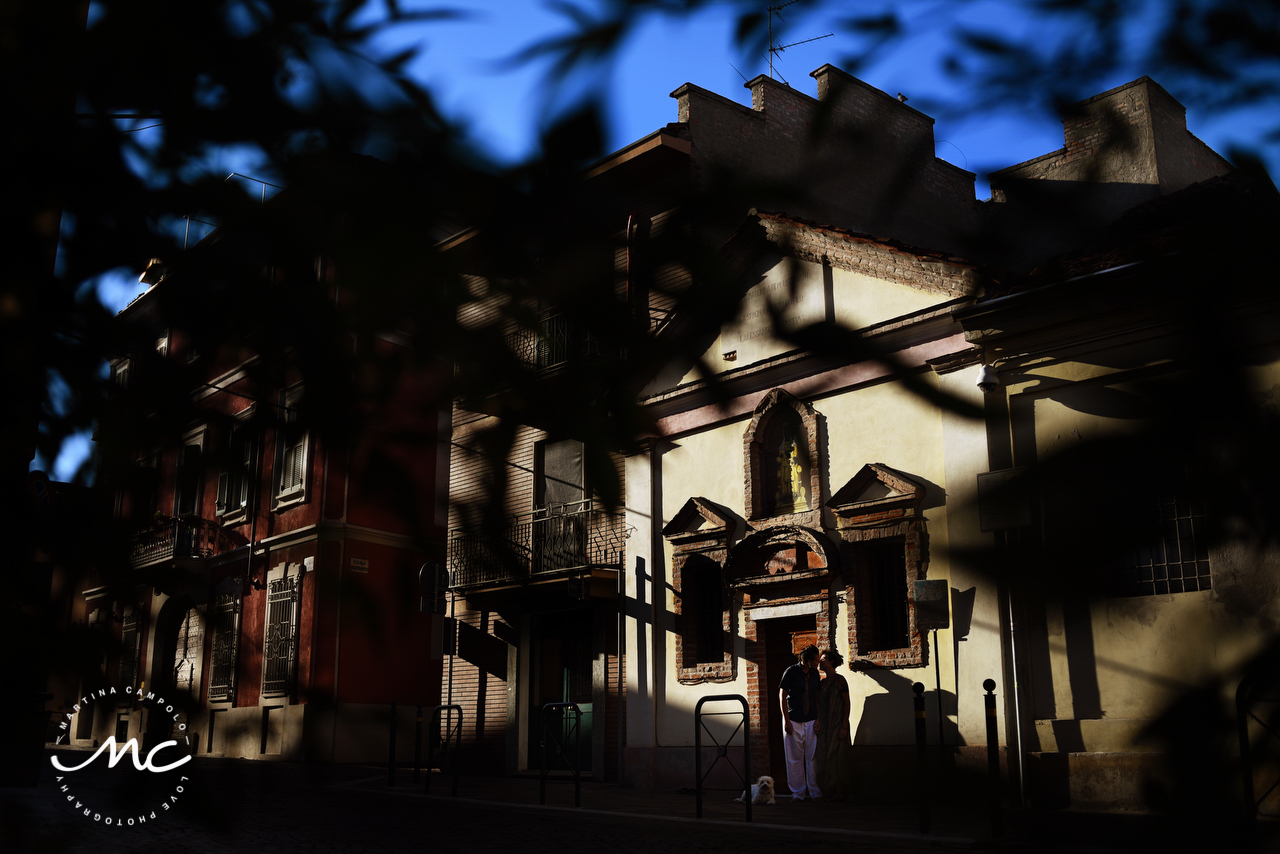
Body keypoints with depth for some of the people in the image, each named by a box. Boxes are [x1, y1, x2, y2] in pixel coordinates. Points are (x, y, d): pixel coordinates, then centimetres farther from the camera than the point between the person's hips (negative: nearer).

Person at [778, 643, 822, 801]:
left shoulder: (814, 673, 6)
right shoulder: (791, 672, -8)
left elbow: (817, 697, 11)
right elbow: (782, 696, -4)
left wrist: (818, 719, 3)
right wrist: (786, 720, -8)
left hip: (811, 721, 3)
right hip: (793, 721, -3)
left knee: (812, 758, 1)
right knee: (795, 758, 1)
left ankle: (815, 792, 9)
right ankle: (798, 792, 9)